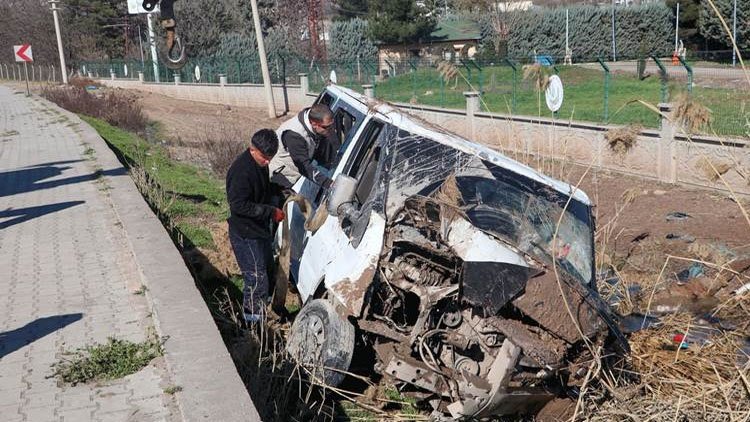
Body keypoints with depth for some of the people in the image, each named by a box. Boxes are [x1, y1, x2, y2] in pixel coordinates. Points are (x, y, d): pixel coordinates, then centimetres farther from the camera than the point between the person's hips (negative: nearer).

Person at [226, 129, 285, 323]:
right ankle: (253, 317, 9)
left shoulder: (260, 164, 4)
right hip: (246, 234, -10)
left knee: (266, 265, 23)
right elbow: (238, 205, -28)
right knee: (256, 276, -4)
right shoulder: (241, 170, -26)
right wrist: (270, 212, -25)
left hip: (260, 228, 10)